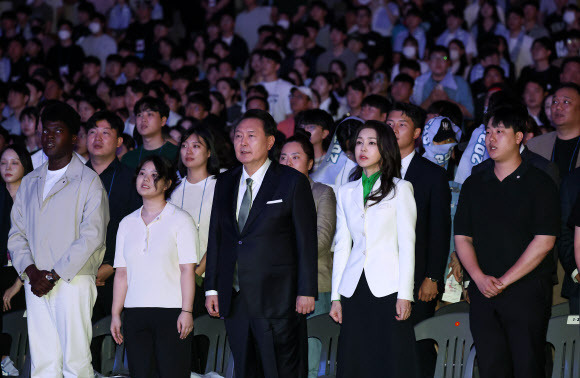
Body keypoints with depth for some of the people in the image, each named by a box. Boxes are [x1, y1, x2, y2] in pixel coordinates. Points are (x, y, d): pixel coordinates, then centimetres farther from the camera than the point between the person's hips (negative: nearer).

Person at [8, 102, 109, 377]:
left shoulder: (88, 181, 0)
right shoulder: (29, 182, 18)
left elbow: (91, 237, -8)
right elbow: (17, 233, 15)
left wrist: (54, 275, -12)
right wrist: (30, 270, -4)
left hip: (73, 281, -5)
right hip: (35, 283, 5)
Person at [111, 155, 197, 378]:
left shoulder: (180, 220, 2)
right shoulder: (127, 223, 14)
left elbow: (187, 269, -5)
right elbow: (122, 273, 13)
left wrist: (187, 311, -13)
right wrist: (115, 314, 7)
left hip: (171, 312, -4)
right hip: (135, 313, 4)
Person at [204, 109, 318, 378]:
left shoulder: (292, 182, -3)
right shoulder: (225, 183, 12)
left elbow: (307, 241, -4)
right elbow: (215, 237, 14)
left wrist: (306, 292, -9)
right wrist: (212, 288, 9)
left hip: (277, 298, -5)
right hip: (234, 300, 5)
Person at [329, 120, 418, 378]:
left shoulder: (400, 189, 4)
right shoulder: (346, 192, 14)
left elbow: (407, 244, -2)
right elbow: (342, 245, 14)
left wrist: (405, 294, -9)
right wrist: (336, 296, 8)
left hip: (388, 289, -3)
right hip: (355, 289, 4)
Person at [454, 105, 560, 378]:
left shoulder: (539, 184, -1)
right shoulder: (474, 185, 14)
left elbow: (544, 241, -8)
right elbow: (462, 237, 11)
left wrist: (504, 281, -11)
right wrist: (479, 278, -7)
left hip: (527, 292, -4)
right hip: (483, 293, 4)